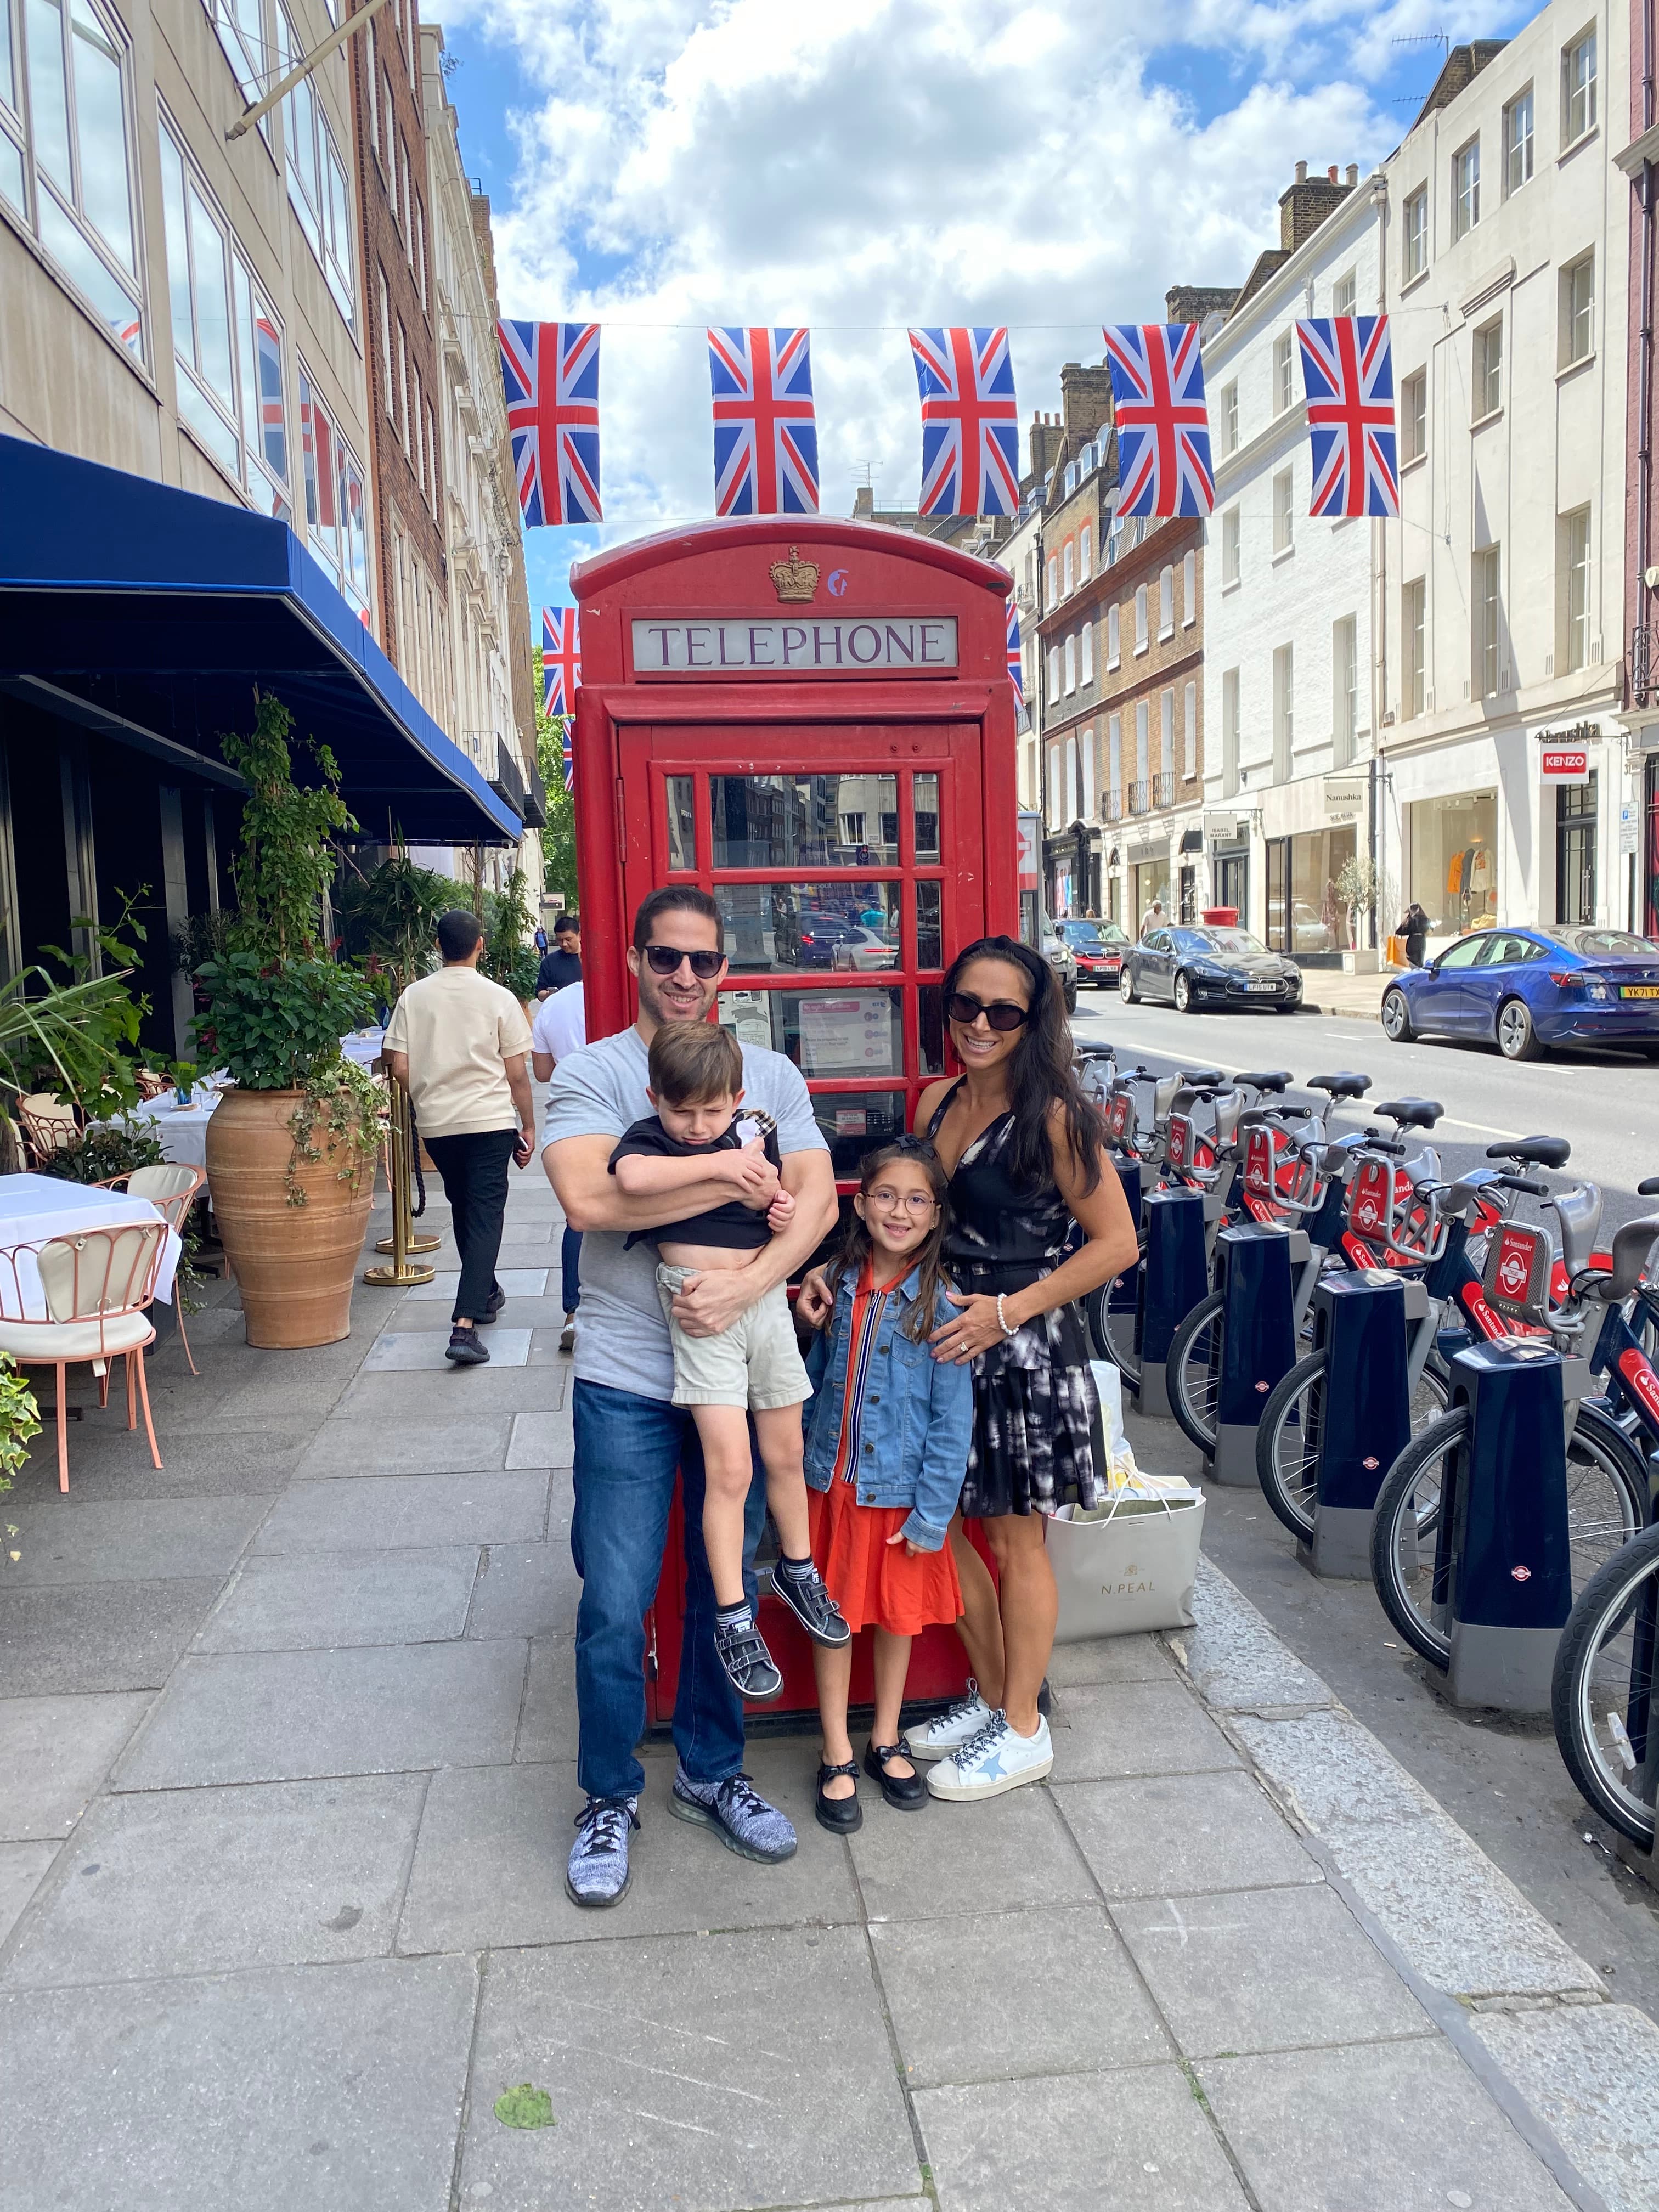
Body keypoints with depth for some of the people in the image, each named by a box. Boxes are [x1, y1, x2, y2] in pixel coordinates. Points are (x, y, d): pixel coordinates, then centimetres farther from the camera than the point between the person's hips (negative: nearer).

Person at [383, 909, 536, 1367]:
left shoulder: (414, 996, -1)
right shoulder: (499, 999, -7)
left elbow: (399, 1068, -2)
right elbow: (517, 1074, -5)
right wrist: (529, 1126, 7)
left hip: (435, 1123, 3)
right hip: (490, 1122, -3)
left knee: (463, 1207, 23)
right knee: (485, 1215, -3)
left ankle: (486, 1294, 39)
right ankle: (465, 1325, -15)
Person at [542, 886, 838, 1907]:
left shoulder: (770, 1073, 6)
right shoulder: (590, 1074, -3)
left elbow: (817, 1201, -4)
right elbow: (590, 1199, -20)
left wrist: (749, 1283, -20)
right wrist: (736, 1184, -17)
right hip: (628, 1379, -3)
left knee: (726, 1588, 15)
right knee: (616, 1606, 2)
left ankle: (712, 1773, 36)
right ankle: (611, 1797, 25)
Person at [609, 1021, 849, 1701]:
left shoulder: (756, 1135, 6)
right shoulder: (650, 1137, -7)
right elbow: (632, 1177, -31)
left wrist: (787, 1213, 0)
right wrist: (718, 1165, -22)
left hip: (766, 1298, 5)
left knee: (785, 1455, 17)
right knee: (729, 1468, -9)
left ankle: (798, 1571, 41)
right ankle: (733, 1619, 5)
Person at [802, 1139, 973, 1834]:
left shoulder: (942, 1305, -15)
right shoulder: (837, 1284, -5)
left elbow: (953, 1418, -12)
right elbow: (813, 1377, 7)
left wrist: (933, 1514, -13)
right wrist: (799, 1457, 5)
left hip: (901, 1486, -2)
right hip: (834, 1481, 2)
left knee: (899, 1614, 15)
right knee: (833, 1616, 11)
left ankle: (886, 1742, 36)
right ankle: (837, 1757, 26)